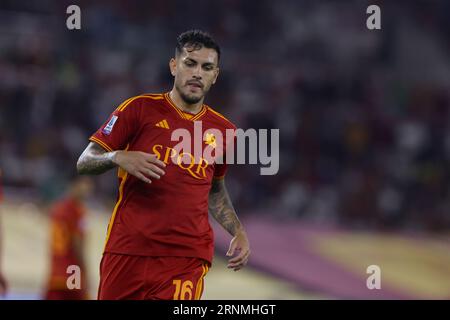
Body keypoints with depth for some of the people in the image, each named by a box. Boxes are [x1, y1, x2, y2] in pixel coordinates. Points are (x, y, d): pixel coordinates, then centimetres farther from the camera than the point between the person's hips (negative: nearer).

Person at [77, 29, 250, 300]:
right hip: (127, 249, -1)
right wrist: (119, 158, -19)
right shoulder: (140, 109, 2)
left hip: (188, 256, 1)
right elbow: (84, 162, 1)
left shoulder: (222, 130, 13)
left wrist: (238, 232, 16)